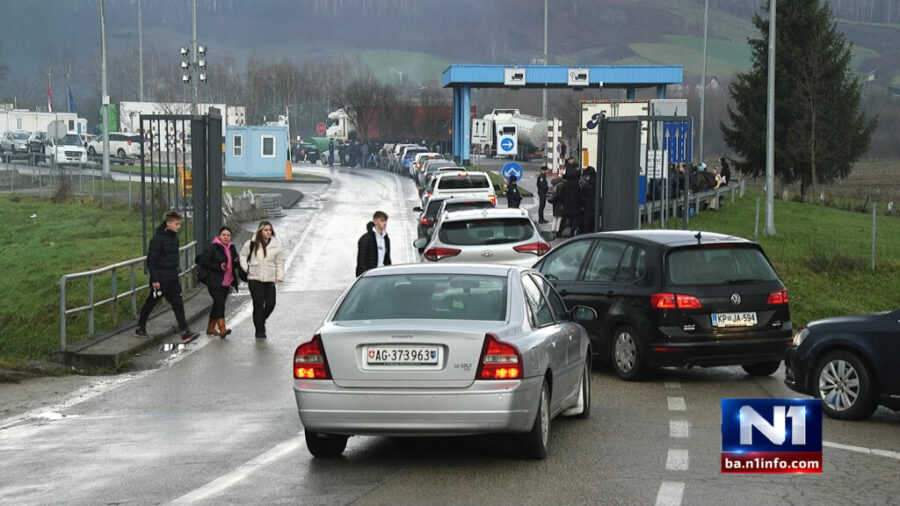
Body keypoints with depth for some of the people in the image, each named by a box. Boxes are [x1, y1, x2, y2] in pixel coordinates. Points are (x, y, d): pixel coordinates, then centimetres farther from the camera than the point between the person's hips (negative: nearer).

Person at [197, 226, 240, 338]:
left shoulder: (231, 248, 13)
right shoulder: (212, 248, -10)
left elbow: (236, 266, 21)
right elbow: (203, 262, -14)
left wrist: (237, 262, -3)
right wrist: (218, 267, -23)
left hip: (226, 282, 8)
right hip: (214, 282, -8)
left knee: (218, 304, 14)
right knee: (220, 303, -18)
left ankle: (210, 328, 25)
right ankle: (222, 329, -27)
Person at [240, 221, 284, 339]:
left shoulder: (275, 245, 4)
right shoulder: (252, 244, 0)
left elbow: (279, 262, 9)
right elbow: (243, 255, 13)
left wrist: (279, 276, 0)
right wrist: (246, 268, 3)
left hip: (269, 280, 2)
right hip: (255, 279, -2)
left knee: (270, 304, -1)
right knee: (258, 305, -5)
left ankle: (261, 320, 30)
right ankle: (260, 330, 4)